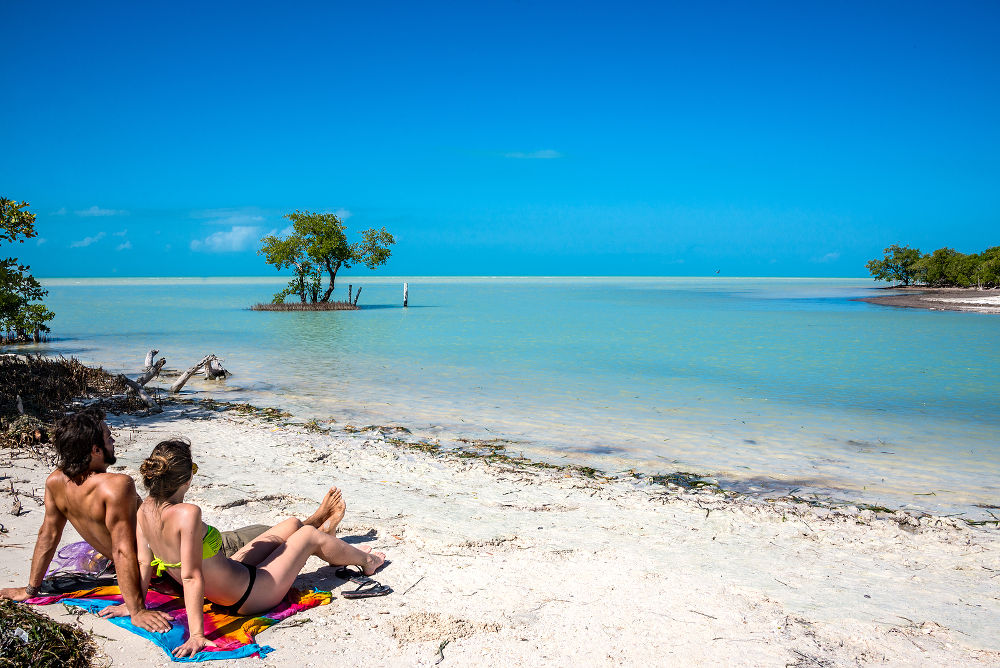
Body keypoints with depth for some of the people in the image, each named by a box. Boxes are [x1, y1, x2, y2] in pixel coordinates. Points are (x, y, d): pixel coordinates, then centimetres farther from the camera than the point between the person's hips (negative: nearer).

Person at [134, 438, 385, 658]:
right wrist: (196, 635, -33)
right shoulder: (188, 514, -36)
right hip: (250, 595, -8)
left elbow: (143, 562, -4)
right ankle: (366, 561, 44)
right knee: (309, 533, 13)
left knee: (291, 524, 22)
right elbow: (191, 577, -36)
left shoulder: (145, 509, -12)